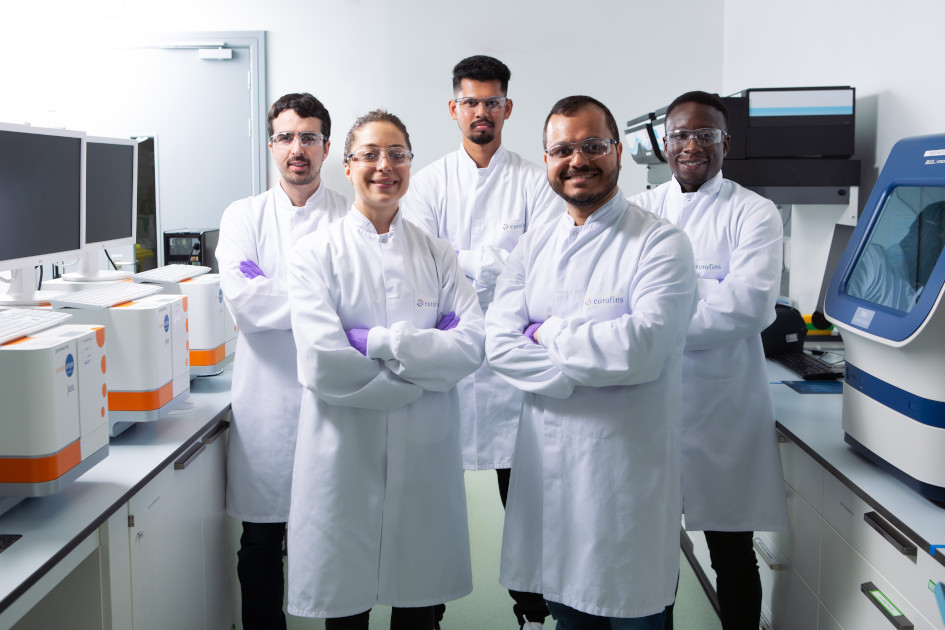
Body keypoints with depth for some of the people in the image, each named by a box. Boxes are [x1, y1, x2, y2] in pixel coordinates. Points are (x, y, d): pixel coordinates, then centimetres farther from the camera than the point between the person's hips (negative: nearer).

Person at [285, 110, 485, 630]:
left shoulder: (436, 254, 8)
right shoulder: (315, 254, -2)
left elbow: (474, 343, -6)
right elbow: (323, 366, -15)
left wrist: (380, 342, -15)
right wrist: (425, 358, -9)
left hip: (425, 452, 3)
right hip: (347, 455, -2)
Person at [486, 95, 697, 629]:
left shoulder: (660, 244, -8)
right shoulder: (534, 247, 9)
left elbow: (643, 347, -22)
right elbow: (500, 345, -2)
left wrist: (548, 333, -10)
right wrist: (592, 367, -15)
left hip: (627, 466, -5)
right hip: (547, 461, 5)